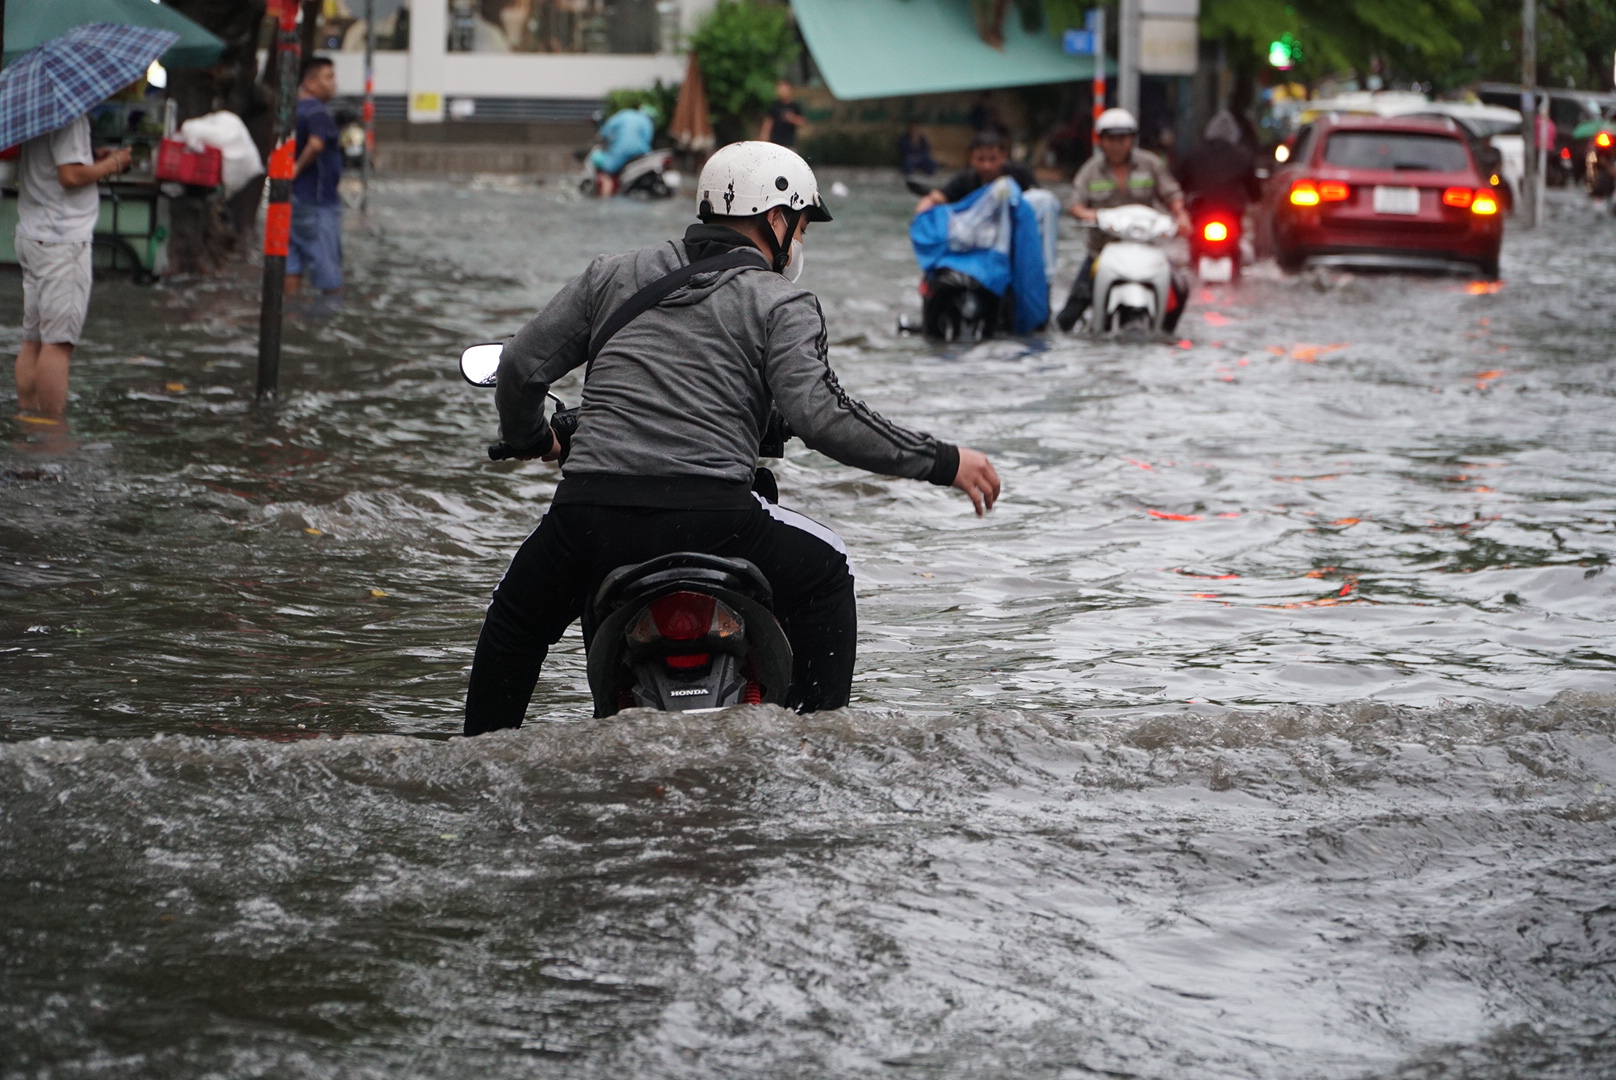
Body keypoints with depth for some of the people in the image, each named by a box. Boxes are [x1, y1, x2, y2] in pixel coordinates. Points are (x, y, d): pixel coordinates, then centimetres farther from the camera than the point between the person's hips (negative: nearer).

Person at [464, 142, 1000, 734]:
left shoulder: (612, 275, 19)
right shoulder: (783, 305, 6)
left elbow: (522, 364, 16)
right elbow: (820, 415, -9)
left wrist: (528, 439, 38)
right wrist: (942, 462, -2)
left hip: (588, 513, 3)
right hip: (710, 522, -3)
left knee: (517, 620, 31)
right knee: (824, 577, 26)